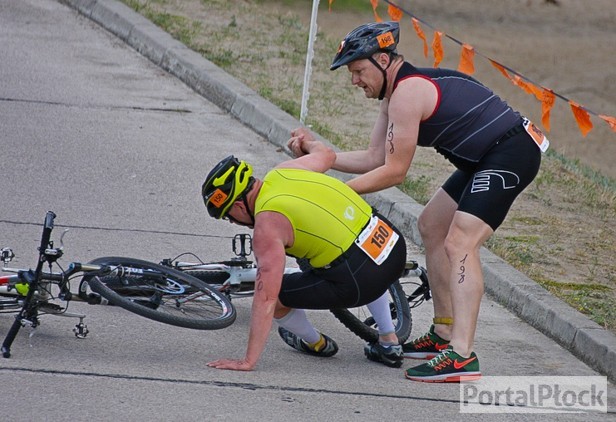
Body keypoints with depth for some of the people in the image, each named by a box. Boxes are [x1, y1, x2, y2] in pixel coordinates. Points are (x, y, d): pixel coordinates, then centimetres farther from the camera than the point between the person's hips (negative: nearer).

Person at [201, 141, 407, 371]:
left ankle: (317, 344, 33)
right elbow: (326, 154, 32)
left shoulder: (268, 224, -12)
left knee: (273, 297, 8)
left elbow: (266, 298, -16)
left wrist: (248, 361, -14)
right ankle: (389, 343, 37)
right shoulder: (284, 171, 9)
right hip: (395, 247, 8)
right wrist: (307, 143, 56)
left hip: (361, 282, -8)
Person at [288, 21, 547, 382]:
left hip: (511, 155, -11)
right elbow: (374, 158, 12)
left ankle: (462, 357, -30)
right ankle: (444, 335, 23)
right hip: (486, 159, 11)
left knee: (459, 243, -21)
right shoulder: (397, 90, 14)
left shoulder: (407, 93, -18)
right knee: (431, 226, 19)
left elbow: (394, 172, -16)